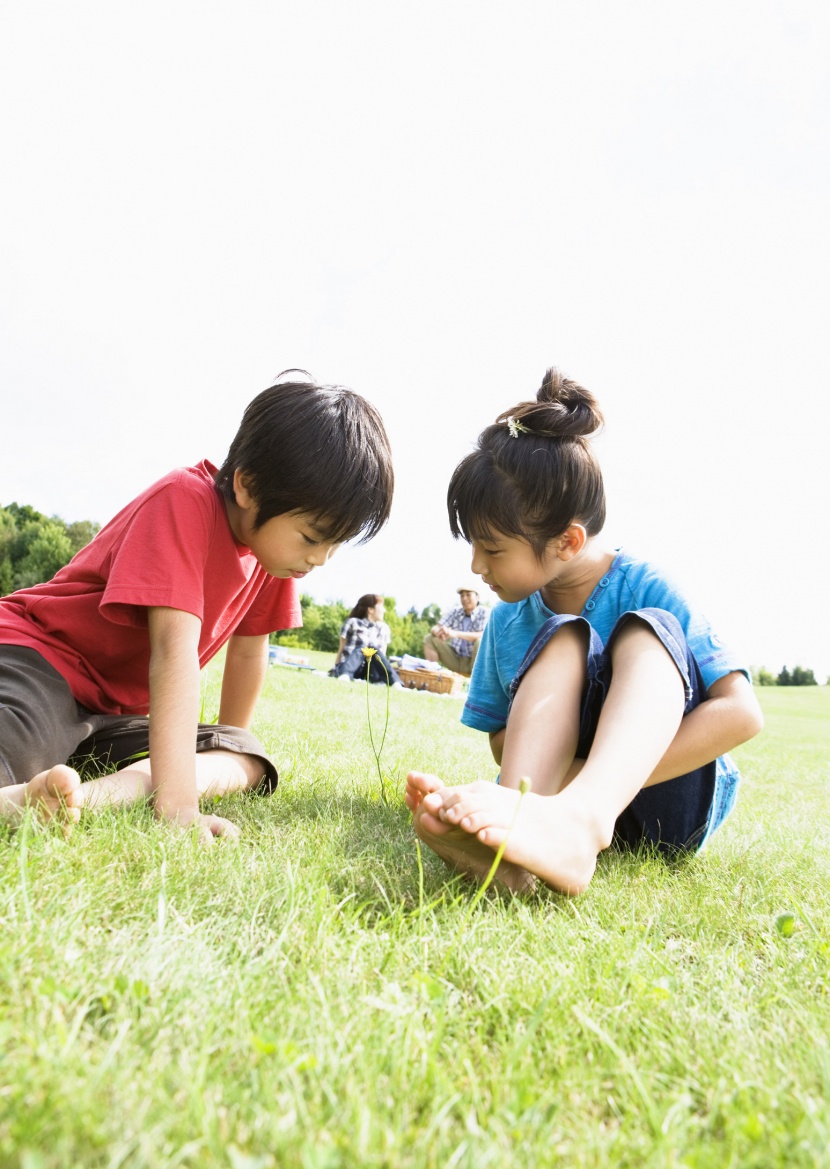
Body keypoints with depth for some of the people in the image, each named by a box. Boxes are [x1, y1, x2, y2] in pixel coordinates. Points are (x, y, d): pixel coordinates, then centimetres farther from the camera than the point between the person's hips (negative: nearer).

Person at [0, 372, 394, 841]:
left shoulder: (276, 530, -1)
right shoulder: (185, 502, -25)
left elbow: (249, 647, 8)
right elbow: (175, 649, -35)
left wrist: (227, 747, 14)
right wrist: (178, 807, -40)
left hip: (116, 713, 7)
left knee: (249, 761, -18)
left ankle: (104, 792, -35)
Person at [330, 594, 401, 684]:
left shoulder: (383, 628, 13)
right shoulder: (352, 623, 1)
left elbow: (382, 655, 11)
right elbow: (341, 649, 2)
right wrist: (336, 670, -6)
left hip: (369, 672, 2)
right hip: (348, 668, -2)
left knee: (373, 650, -27)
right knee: (361, 649, -30)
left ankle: (395, 683, -47)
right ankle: (344, 676, -57)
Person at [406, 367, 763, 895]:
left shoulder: (646, 588, -10)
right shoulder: (508, 619, 2)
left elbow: (740, 712, -19)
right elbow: (501, 736, 8)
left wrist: (593, 790, -27)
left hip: (669, 800, -2)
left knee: (648, 630, -25)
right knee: (563, 638, -22)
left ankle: (577, 814, -52)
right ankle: (517, 829, -47)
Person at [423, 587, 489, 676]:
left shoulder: (485, 613, -12)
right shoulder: (455, 611, 2)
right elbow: (434, 628, -3)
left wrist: (456, 634, -41)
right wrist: (438, 632, -31)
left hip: (475, 660, -5)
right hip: (456, 659, 5)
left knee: (481, 641, -33)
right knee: (429, 639, -5)